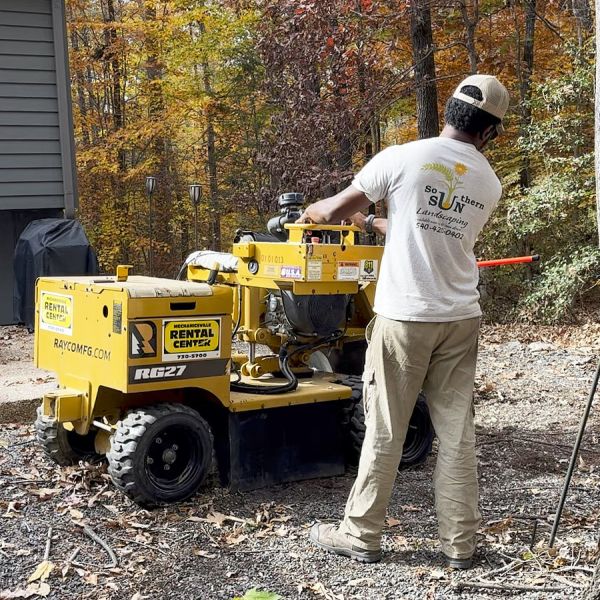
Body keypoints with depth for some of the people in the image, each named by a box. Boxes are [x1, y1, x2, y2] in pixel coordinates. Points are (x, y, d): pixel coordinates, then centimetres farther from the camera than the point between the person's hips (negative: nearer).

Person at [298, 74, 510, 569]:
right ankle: (460, 542, 18)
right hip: (461, 318, 4)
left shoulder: (402, 158, -8)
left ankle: (362, 535, 17)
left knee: (384, 432, 6)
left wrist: (312, 211, 23)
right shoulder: (489, 184, 5)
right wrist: (374, 223, 27)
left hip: (405, 317, -3)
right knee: (457, 432, 10)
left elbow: (335, 209, -1)